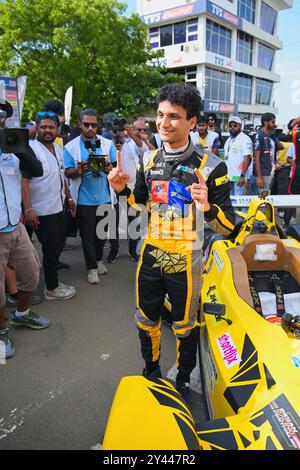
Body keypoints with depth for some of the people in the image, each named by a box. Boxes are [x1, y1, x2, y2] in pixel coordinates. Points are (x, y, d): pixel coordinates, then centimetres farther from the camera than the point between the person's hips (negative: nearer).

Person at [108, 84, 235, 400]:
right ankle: (151, 369, 49)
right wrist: (122, 189, -5)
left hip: (184, 261, -4)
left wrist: (208, 208, -35)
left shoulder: (211, 166, -16)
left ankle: (183, 379, 43)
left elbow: (228, 226, -15)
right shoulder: (149, 159, 0)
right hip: (151, 255, 5)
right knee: (146, 319, 21)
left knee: (184, 326, 15)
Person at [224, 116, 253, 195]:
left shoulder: (245, 139, -8)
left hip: (238, 177, -8)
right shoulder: (229, 140, 17)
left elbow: (247, 158, -15)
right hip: (228, 176, 8)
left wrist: (243, 176, -21)